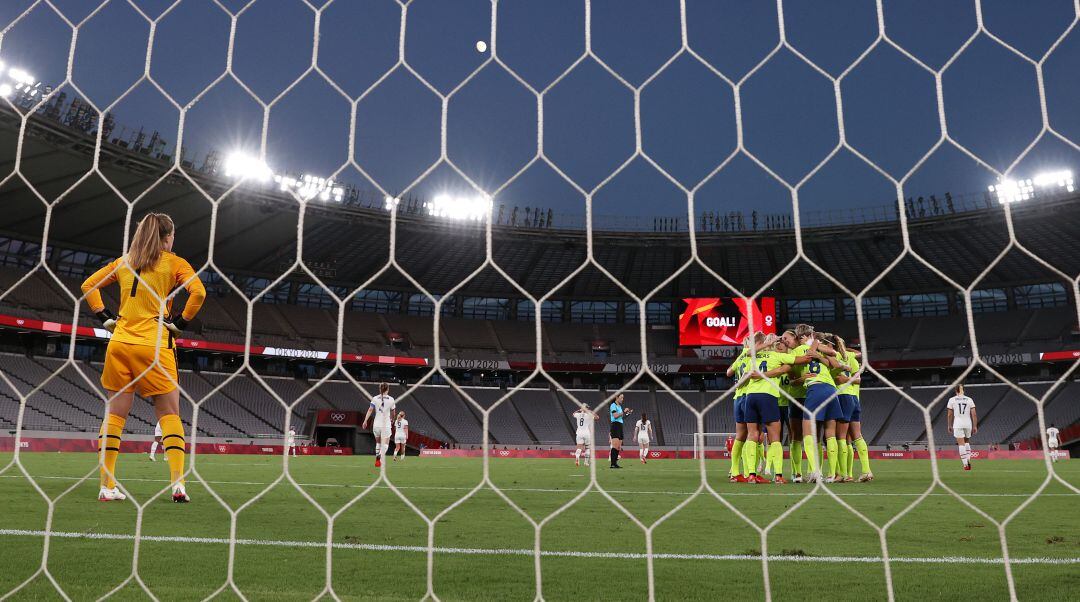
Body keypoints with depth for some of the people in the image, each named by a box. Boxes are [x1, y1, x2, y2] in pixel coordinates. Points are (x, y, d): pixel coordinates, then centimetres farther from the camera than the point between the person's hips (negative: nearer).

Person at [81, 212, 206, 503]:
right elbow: (198, 291, -15)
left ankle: (107, 486, 8)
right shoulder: (174, 263, 0)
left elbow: (88, 286, 17)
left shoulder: (123, 261, 14)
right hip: (154, 346, -4)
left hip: (119, 344, 4)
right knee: (169, 414, 2)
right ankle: (177, 484, -8)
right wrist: (180, 322, -5)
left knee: (115, 412, 9)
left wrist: (106, 318, 15)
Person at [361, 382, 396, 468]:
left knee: (378, 442, 22)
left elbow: (370, 410, -8)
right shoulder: (391, 399, -1)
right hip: (386, 425, -2)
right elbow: (392, 413, 11)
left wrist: (365, 421, -9)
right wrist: (391, 419, 31)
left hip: (376, 425, 3)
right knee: (385, 444, 0)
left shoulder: (375, 398, 1)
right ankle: (380, 455, -27)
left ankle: (377, 457, 15)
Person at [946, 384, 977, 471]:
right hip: (968, 423, 2)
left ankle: (965, 464, -7)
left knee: (961, 444, -2)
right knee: (967, 442, 22)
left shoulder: (952, 400, 2)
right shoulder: (969, 400, 6)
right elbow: (973, 414, 2)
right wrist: (975, 426, 6)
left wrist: (950, 425, 15)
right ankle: (968, 459, 7)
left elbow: (950, 415, 5)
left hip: (958, 424, -2)